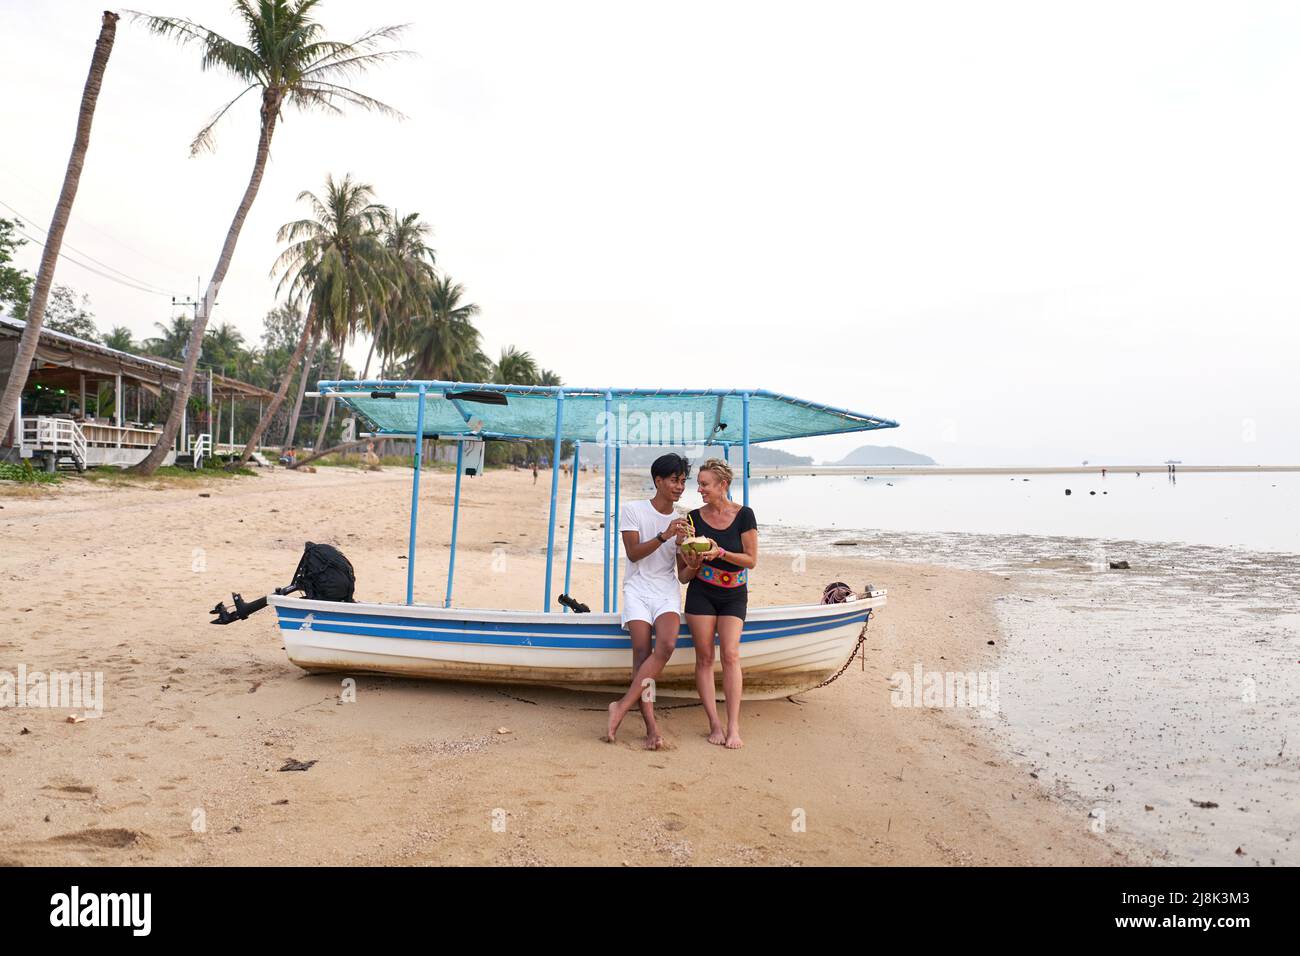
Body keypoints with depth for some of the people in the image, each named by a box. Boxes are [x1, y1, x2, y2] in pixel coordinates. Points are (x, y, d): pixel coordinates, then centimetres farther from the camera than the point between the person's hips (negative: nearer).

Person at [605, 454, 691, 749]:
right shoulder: (632, 510, 2)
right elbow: (633, 553, -7)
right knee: (642, 652, -15)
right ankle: (651, 727, -14)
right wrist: (664, 536, -17)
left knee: (667, 645, -23)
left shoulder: (681, 521, 13)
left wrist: (681, 544, -9)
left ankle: (624, 705, -17)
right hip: (638, 588, -3)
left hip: (667, 590, 3)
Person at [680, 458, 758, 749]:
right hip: (701, 593, 2)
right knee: (705, 657, -2)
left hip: (734, 594, -2)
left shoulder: (744, 515, -6)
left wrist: (721, 553, -20)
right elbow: (685, 573, 6)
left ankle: (733, 727, -9)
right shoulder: (695, 517, 1)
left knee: (730, 654, -12)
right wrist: (693, 565, -17)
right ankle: (714, 725, 3)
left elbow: (751, 560, -7)